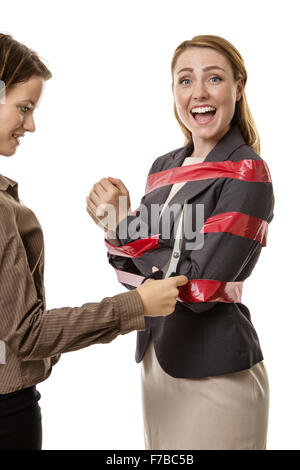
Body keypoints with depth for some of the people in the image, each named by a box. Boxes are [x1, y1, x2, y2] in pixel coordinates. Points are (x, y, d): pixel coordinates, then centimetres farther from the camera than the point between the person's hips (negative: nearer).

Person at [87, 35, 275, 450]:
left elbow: (201, 286, -21)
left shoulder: (248, 174, -14)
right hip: (156, 357, 7)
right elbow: (137, 275, 8)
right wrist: (115, 224, -12)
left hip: (215, 372, -6)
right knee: (160, 450, 21)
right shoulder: (164, 167, 6)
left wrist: (120, 224, -14)